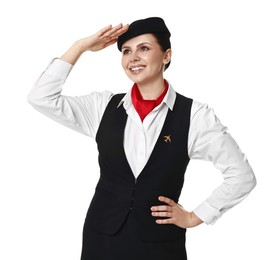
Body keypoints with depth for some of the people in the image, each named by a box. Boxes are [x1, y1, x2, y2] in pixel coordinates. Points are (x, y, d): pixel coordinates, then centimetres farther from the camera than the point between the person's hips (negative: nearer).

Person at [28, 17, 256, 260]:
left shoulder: (193, 114, -7)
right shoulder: (104, 106, 2)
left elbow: (242, 175, -3)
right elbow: (41, 98, -4)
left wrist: (194, 217, -2)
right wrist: (81, 47, -5)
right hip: (101, 238, 3)